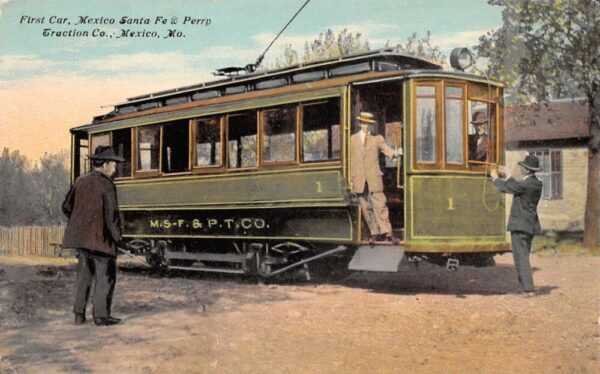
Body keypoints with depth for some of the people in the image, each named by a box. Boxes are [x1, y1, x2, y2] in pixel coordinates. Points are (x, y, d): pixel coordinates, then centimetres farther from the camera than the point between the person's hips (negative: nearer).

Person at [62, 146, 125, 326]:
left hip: (81, 236, 7)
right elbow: (111, 215, -17)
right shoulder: (107, 185, -14)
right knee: (105, 276, 4)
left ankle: (79, 314, 16)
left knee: (84, 275, 15)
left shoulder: (80, 182, 6)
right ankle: (101, 315, 5)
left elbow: (67, 207, 11)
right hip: (101, 237, -7)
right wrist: (117, 236, -5)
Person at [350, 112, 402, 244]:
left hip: (374, 178, -2)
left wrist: (396, 153, -29)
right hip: (359, 180, 2)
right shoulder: (353, 140, 12)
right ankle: (375, 233, 10)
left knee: (379, 205, -10)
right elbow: (351, 160, 12)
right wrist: (351, 180, 9)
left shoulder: (377, 139, 8)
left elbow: (387, 150, -5)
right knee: (366, 208, 3)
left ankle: (386, 233, -10)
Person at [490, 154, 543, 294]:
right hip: (530, 225, 9)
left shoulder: (525, 184, -19)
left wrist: (495, 178, 7)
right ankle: (526, 287, 20)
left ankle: (528, 289, -9)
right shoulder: (537, 184, 7)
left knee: (521, 257, -6)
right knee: (524, 256, 16)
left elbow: (504, 188, -10)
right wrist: (508, 176, 25)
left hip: (519, 225, -9)